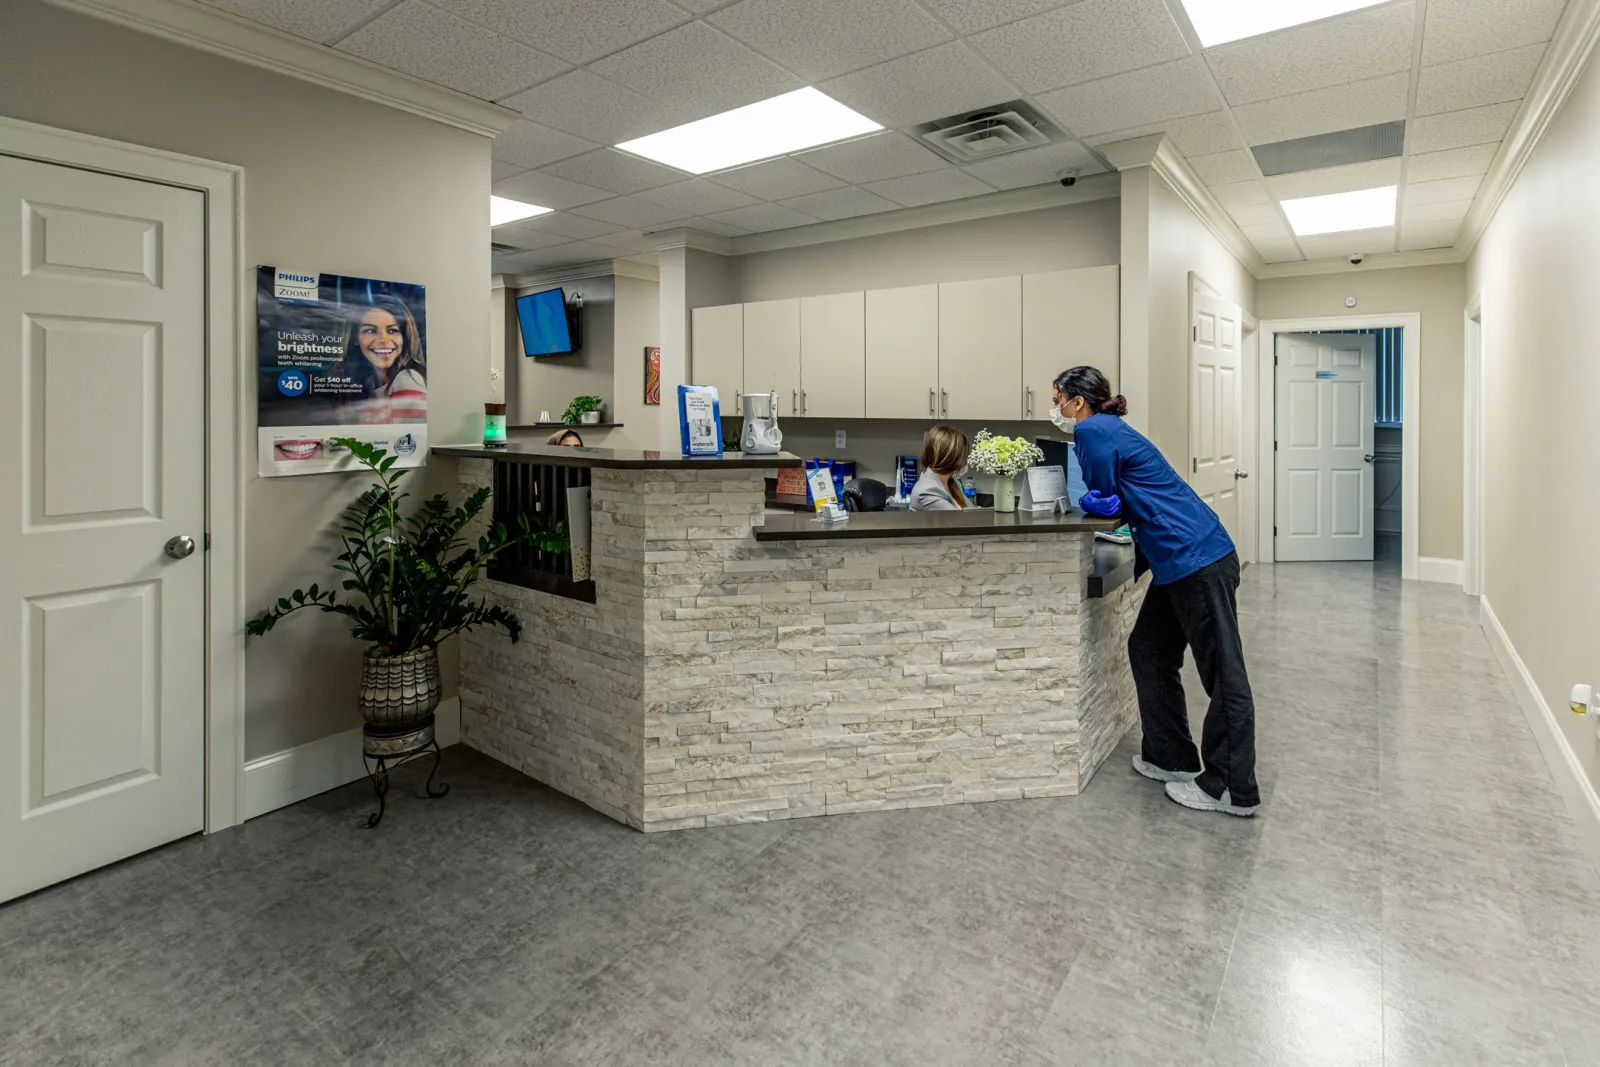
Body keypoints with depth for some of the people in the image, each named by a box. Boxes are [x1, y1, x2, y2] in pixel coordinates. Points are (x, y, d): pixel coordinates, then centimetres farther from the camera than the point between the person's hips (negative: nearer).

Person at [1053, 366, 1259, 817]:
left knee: (1223, 673, -3)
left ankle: (1233, 790, 5)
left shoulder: (1094, 432, -10)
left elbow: (1104, 503, -7)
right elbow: (1121, 502, 19)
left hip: (1197, 560, -10)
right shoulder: (1108, 430, 19)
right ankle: (1172, 758, 24)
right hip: (1181, 560, 10)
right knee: (1148, 651, 15)